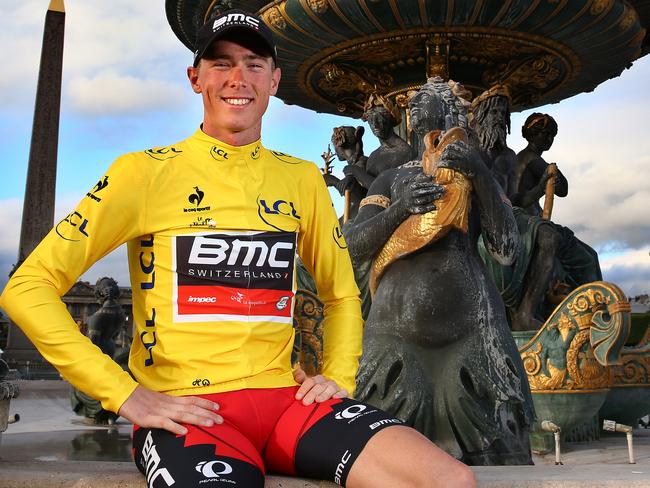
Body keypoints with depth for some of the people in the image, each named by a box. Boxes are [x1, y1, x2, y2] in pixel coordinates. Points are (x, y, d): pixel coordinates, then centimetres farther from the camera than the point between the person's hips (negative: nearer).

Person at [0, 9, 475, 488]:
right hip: (184, 409, -4)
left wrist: (339, 377, 8)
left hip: (285, 396, 5)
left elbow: (342, 292, 24)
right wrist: (126, 394, -10)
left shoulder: (303, 179, 12)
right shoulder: (146, 172, -1)